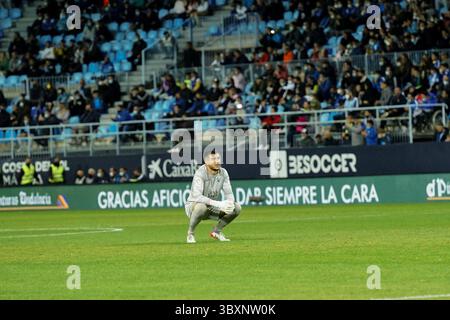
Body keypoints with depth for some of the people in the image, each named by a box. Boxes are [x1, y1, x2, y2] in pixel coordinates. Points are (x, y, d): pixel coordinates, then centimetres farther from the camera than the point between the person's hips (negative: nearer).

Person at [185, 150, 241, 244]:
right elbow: (197, 196, -37)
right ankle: (190, 233, -14)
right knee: (202, 206, -41)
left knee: (236, 207, -12)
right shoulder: (200, 174, -24)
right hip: (193, 206, -6)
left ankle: (217, 231, 8)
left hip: (212, 209, 6)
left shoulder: (223, 173, -5)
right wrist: (218, 204, -46)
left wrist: (230, 203, -31)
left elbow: (229, 193, -5)